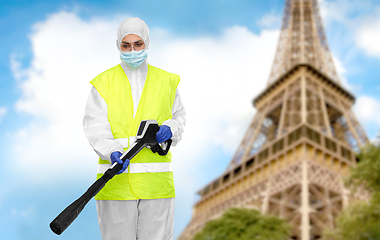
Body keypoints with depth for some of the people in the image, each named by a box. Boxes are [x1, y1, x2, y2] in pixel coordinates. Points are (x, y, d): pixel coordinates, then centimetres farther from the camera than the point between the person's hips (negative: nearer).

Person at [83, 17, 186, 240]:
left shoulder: (166, 81, 10)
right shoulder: (104, 82, 4)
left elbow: (179, 116, 20)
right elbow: (95, 125, -5)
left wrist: (170, 128, -4)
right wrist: (112, 152, -23)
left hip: (156, 180, 1)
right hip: (116, 180, -1)